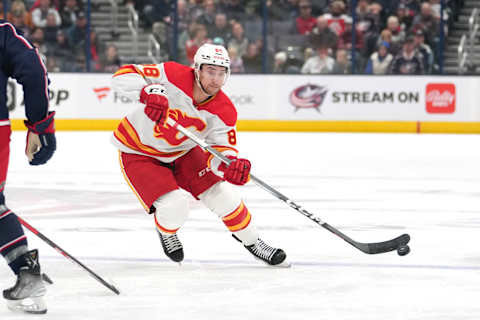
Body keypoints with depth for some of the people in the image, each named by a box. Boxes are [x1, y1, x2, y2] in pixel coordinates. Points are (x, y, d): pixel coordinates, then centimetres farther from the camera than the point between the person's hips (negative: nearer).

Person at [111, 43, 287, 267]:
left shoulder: (224, 112, -17)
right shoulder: (173, 76, -30)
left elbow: (221, 149, -16)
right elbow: (122, 76, -30)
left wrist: (230, 165, -40)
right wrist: (148, 92, -49)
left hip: (181, 152, 5)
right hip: (138, 153, -4)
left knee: (223, 196, -3)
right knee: (174, 207, -21)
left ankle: (252, 242, 22)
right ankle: (166, 233, 16)